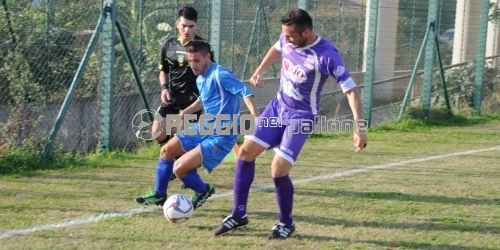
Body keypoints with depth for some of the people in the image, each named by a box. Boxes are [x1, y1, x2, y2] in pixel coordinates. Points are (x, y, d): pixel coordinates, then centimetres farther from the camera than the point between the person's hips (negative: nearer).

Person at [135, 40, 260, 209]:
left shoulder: (219, 75, -20)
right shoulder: (200, 80, 9)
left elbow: (244, 92, -31)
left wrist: (257, 119, -42)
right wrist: (184, 113, 31)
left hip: (220, 137, -10)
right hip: (203, 129, 10)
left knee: (179, 168, -15)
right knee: (167, 150, 15)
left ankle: (203, 191, 15)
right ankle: (159, 195, 31)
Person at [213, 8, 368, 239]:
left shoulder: (326, 55, -27)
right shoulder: (287, 39, -8)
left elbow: (351, 90, -26)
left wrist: (359, 129, -32)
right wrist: (259, 71, 22)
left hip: (301, 116, -6)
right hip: (278, 106, 7)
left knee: (278, 171, -15)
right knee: (245, 152, 3)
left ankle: (287, 223, 10)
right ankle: (238, 214, 16)